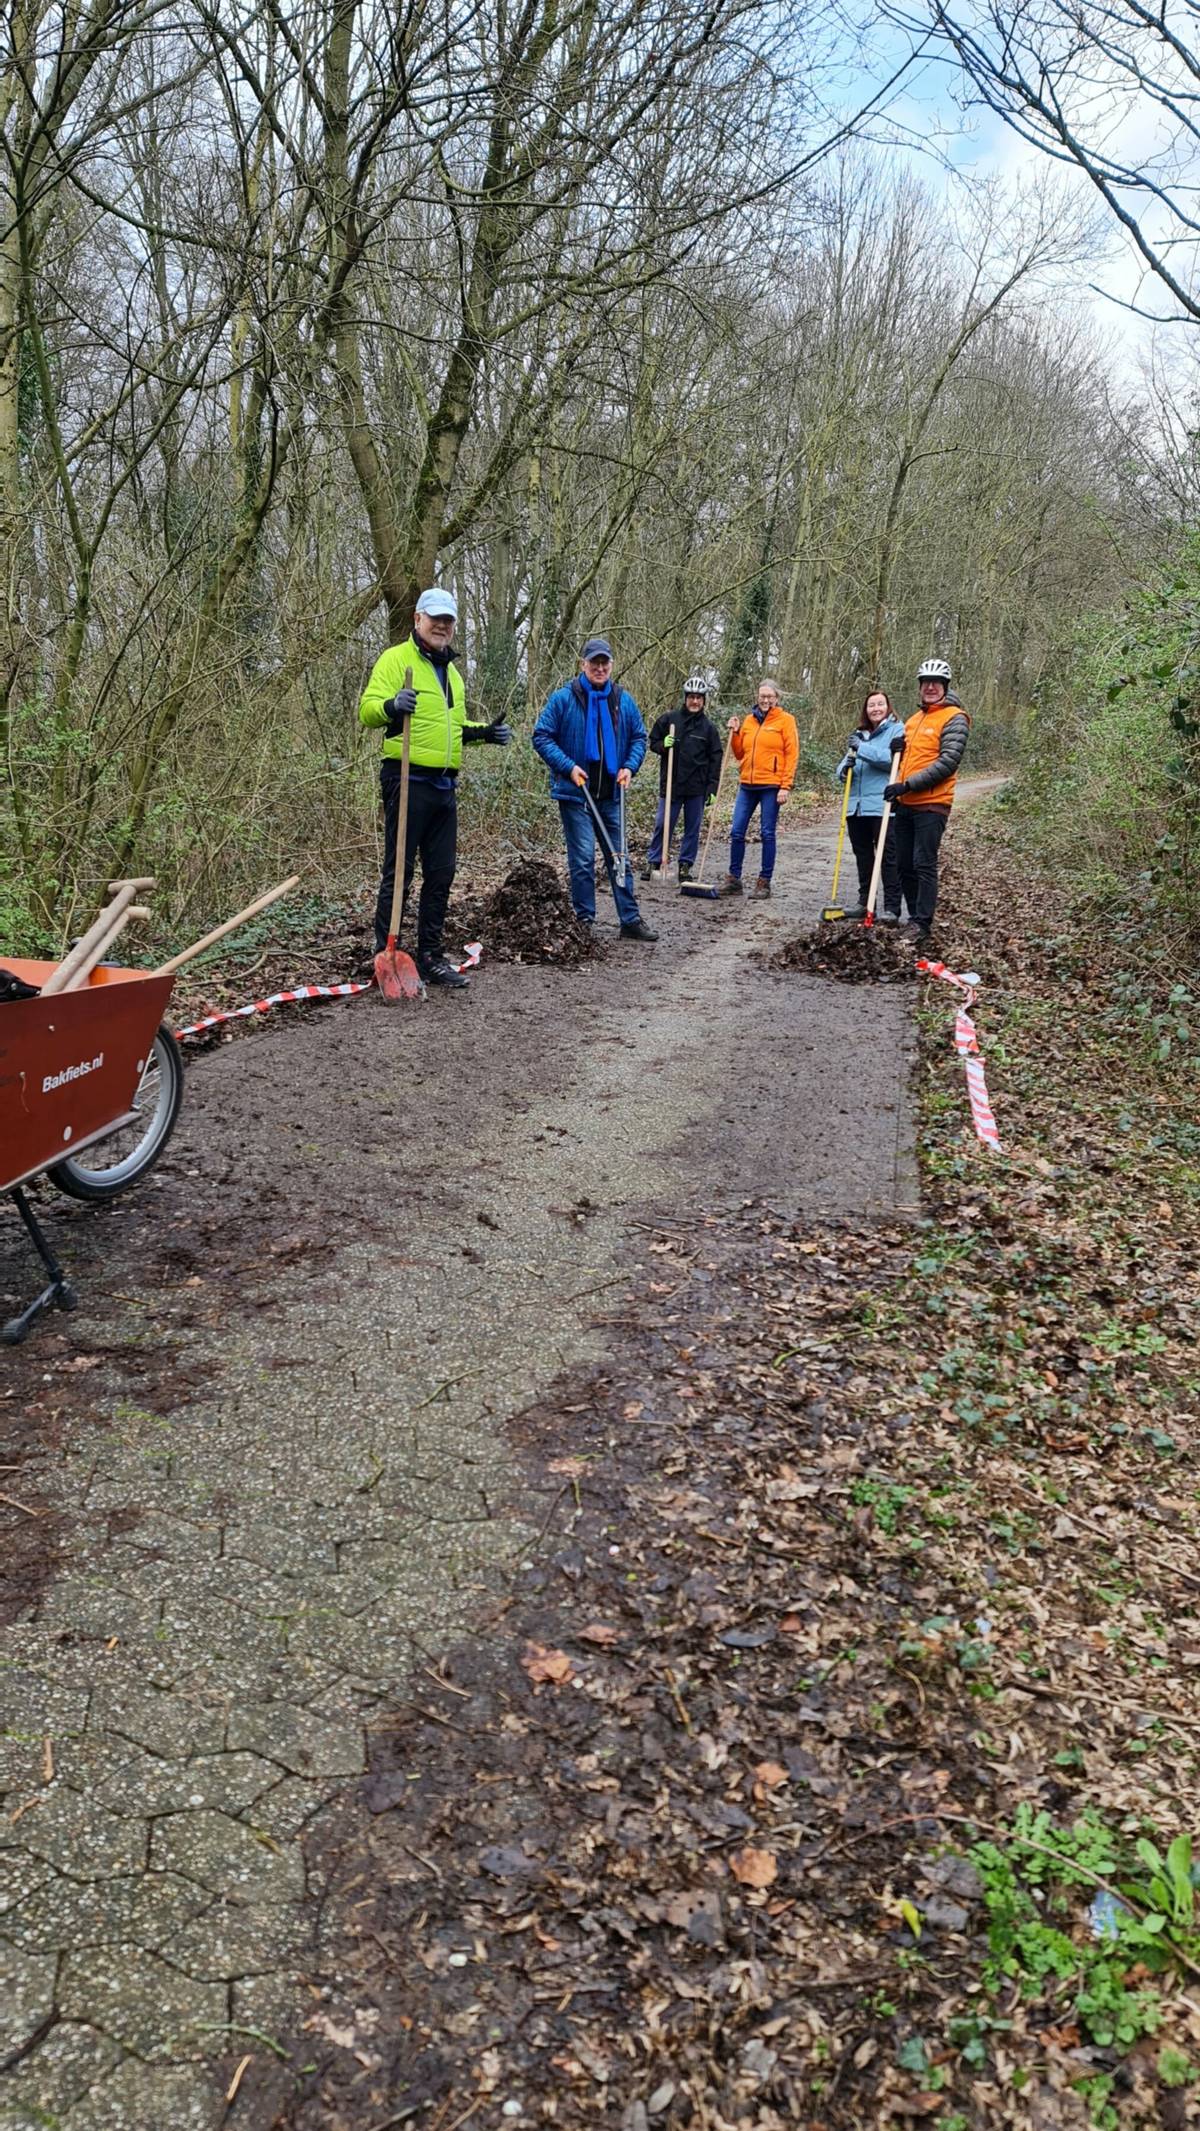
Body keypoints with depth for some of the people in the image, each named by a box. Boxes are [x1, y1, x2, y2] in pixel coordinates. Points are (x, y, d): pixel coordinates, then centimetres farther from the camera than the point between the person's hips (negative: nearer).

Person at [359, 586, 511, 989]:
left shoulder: (451, 672, 22)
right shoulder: (396, 658, -4)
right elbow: (368, 709, -14)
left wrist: (484, 732, 14)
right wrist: (391, 706, -35)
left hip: (444, 786, 8)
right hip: (408, 781, -8)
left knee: (441, 874, 10)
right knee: (399, 872, -5)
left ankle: (430, 956, 18)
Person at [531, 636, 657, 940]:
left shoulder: (623, 700, 7)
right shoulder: (563, 698, -5)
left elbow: (639, 737, 16)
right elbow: (542, 737, -5)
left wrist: (630, 767, -1)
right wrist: (569, 767, -14)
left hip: (611, 795, 4)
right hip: (576, 792, -4)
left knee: (620, 857, 8)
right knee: (583, 858, -3)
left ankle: (631, 919, 14)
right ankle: (584, 921, 6)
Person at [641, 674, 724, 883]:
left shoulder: (708, 727, 4)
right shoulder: (669, 719, 2)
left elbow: (716, 759, 5)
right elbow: (653, 742, 11)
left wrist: (712, 788, -1)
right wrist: (664, 745, -13)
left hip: (697, 787, 1)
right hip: (671, 784, -1)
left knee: (693, 828, 6)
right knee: (662, 824, -1)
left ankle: (685, 865, 15)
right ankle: (653, 861, 9)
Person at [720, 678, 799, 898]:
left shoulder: (785, 720, -1)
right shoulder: (749, 720, 13)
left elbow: (792, 754, -6)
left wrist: (786, 786, -13)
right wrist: (735, 734, 3)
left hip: (771, 786, -5)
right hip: (747, 785, 5)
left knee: (767, 834, 1)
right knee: (737, 832, 2)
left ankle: (764, 882, 8)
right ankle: (734, 879, 11)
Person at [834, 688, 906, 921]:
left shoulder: (897, 730, -1)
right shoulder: (859, 734, 17)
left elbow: (893, 759, -17)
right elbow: (842, 768, 16)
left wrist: (862, 748, -19)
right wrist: (845, 767, -8)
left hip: (883, 807, -6)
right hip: (856, 806, 7)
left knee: (888, 857, -5)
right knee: (862, 856, 13)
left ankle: (892, 908, -3)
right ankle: (864, 903, 23)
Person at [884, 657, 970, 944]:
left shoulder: (953, 718, -7)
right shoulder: (914, 720, 18)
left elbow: (947, 763, -16)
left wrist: (908, 785, -19)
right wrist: (898, 791, 12)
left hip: (932, 805, -8)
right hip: (906, 804, 8)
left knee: (924, 865, -8)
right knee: (904, 865, 10)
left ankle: (921, 926, -5)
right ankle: (914, 918, 20)